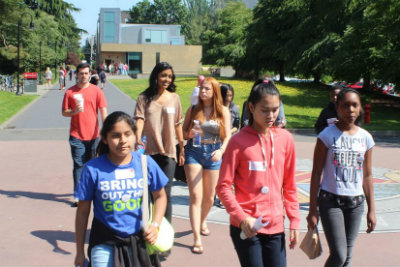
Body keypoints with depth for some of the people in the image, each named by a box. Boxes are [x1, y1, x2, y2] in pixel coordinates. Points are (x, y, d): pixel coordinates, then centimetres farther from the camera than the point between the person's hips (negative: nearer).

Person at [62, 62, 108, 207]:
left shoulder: (96, 90, 2)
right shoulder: (70, 92, 3)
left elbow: (103, 111, 0)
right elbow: (64, 112, 6)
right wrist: (74, 111, -15)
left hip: (93, 135, 0)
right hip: (76, 136, 0)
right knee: (78, 165, -1)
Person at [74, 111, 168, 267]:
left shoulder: (146, 163, -6)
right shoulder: (93, 169, -12)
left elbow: (160, 196, 9)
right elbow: (83, 212, -3)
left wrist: (155, 225, -6)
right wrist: (80, 252, 2)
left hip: (139, 239, 2)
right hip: (105, 242, -2)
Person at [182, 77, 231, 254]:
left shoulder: (223, 111, 0)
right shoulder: (193, 109, 2)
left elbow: (227, 136, -2)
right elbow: (183, 131, 5)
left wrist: (221, 151, -19)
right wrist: (189, 134, -17)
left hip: (214, 153, 1)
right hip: (194, 151, -1)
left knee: (209, 196, 14)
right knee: (195, 196, -7)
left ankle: (203, 221, 45)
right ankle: (197, 239, -6)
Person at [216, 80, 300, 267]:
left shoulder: (285, 138, 3)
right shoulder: (238, 141, -7)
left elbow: (289, 185, 10)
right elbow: (223, 186, -7)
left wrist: (294, 220, 7)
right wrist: (242, 218, -16)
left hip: (275, 226, 4)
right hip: (245, 227, -3)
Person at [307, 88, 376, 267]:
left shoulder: (366, 138, 5)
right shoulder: (327, 135, -7)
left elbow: (367, 176, 10)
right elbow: (316, 174, -5)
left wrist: (371, 210, 9)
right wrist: (312, 210, -7)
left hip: (356, 203, 4)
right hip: (330, 200, -4)